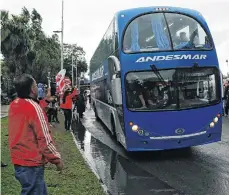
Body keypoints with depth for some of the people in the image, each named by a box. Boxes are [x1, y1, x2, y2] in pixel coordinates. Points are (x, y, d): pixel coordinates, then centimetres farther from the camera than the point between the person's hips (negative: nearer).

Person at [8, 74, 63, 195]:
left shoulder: (13, 105, 3)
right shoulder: (34, 108, -20)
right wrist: (57, 159, -8)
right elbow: (45, 139, -20)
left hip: (18, 160, 8)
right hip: (31, 163, -8)